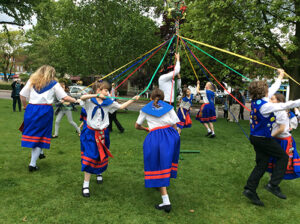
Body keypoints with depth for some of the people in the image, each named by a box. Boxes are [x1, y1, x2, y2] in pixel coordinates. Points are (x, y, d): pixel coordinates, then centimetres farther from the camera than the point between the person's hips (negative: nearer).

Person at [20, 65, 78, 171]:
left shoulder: (32, 81, 12)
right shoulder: (54, 84, 3)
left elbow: (22, 95, 7)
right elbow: (65, 97, -3)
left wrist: (25, 105, 21)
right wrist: (75, 100, 12)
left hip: (31, 109, 3)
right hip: (45, 110, -3)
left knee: (33, 133, 17)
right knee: (41, 135, 4)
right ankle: (32, 164, 4)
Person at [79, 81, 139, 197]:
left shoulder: (108, 102, 1)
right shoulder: (89, 101, -10)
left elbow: (121, 106, 8)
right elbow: (83, 97, -31)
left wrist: (133, 99, 3)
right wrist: (97, 95, -44)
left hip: (103, 133, 4)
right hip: (91, 133, -4)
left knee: (102, 156, 18)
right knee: (90, 157, -7)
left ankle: (99, 173, 49)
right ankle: (86, 184, 4)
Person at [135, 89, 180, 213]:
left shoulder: (145, 109, 16)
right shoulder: (169, 107, 15)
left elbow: (137, 126, 23)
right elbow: (175, 126, 9)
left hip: (154, 137, -2)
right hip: (170, 135, 2)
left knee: (157, 167, 0)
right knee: (166, 163, 20)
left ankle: (166, 201, -4)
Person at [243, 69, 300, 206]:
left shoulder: (256, 101, 4)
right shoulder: (264, 106, -22)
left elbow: (273, 89, 19)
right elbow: (285, 106, -23)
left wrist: (280, 77, 31)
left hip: (256, 137, 9)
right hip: (263, 139, -9)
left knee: (262, 164, 11)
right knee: (283, 157, 7)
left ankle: (249, 189, 10)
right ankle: (273, 185, 3)